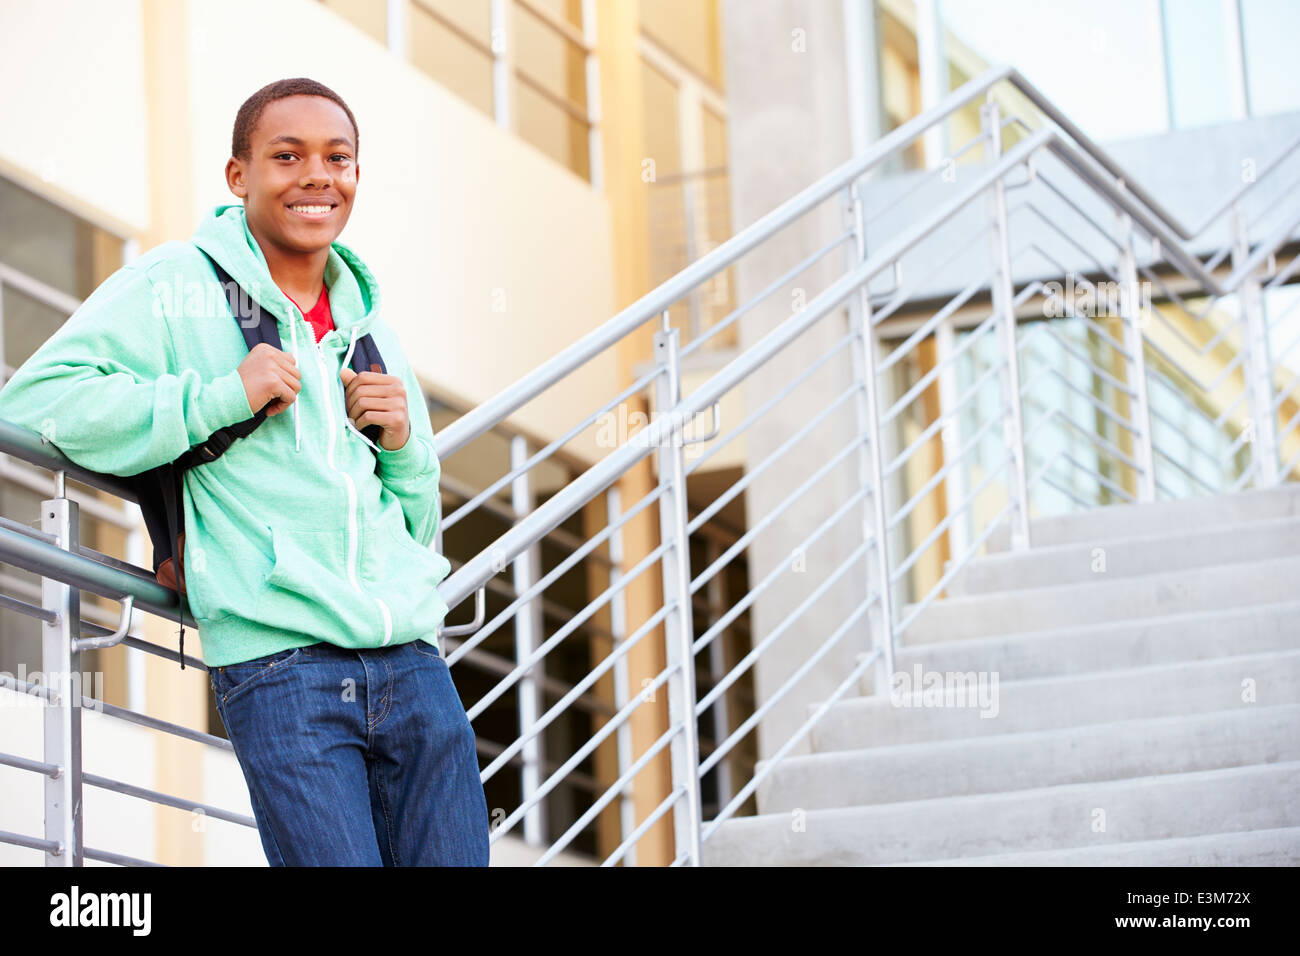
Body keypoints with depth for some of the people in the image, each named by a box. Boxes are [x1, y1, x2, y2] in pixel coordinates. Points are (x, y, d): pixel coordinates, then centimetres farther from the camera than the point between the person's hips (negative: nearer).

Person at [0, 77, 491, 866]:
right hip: (278, 661, -6)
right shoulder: (175, 288, 4)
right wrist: (220, 397, -12)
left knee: (453, 860, 1)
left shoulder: (368, 325, 22)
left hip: (411, 657, 6)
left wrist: (404, 442, 6)